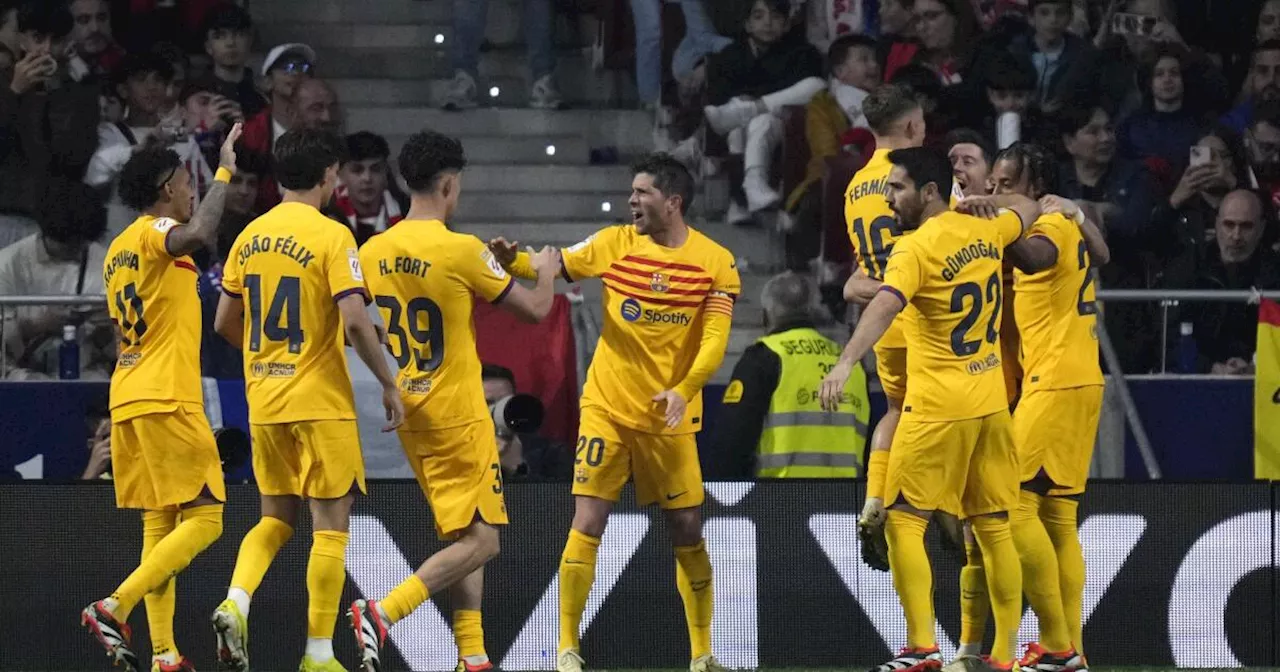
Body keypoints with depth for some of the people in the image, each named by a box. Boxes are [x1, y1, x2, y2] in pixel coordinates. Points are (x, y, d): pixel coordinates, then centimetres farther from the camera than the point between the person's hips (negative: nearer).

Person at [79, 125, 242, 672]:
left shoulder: (118, 248, 19)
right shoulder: (157, 232, -9)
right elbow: (198, 235, -32)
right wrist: (224, 173, -22)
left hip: (128, 399, 9)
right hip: (166, 398, -9)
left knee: (159, 524, 8)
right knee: (203, 519, -8)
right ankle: (114, 608, -20)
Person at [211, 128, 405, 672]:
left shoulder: (250, 236, 7)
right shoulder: (331, 236, -11)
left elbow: (224, 323, 12)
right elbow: (355, 322, -19)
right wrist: (388, 384, -9)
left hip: (263, 400, 6)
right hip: (320, 403, -6)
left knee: (275, 516, 17)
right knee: (330, 524, 1)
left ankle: (235, 602, -7)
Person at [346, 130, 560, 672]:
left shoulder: (373, 253, 2)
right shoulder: (461, 251, -16)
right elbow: (536, 309, -6)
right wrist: (546, 271, 15)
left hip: (410, 417, 7)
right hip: (457, 417, -7)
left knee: (460, 538, 15)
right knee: (480, 541, -5)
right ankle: (382, 613, -20)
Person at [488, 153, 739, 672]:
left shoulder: (716, 263, -5)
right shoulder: (616, 243, -1)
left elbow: (714, 341, -11)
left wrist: (683, 389, -26)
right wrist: (513, 260, -26)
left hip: (670, 416, 0)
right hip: (607, 409, 0)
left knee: (688, 532, 4)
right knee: (587, 523, -9)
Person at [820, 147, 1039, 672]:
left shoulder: (918, 248, -15)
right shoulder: (987, 229, 6)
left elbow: (885, 305, -32)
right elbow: (1029, 209, 29)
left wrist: (846, 363, -42)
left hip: (937, 407, -7)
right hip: (990, 403, 7)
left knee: (903, 522, -2)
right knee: (993, 527, 12)